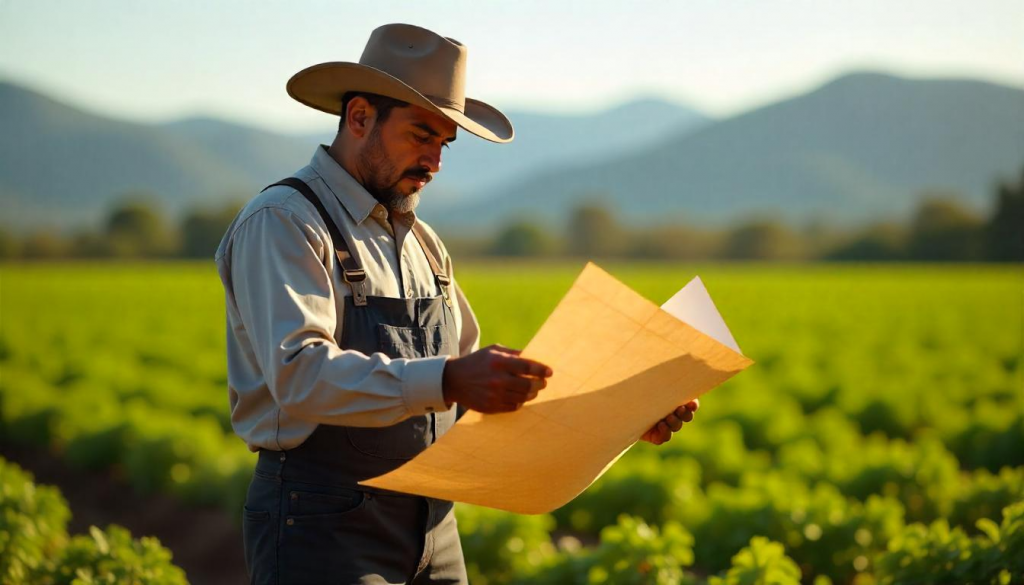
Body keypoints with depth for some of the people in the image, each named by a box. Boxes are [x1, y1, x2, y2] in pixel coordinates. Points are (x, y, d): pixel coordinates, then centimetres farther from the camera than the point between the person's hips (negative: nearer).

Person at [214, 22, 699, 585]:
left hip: (430, 528, 8)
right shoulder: (282, 223, -10)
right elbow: (299, 373, -25)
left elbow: (479, 387, 19)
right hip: (324, 533, -8)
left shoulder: (418, 241, 17)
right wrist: (447, 382, -37)